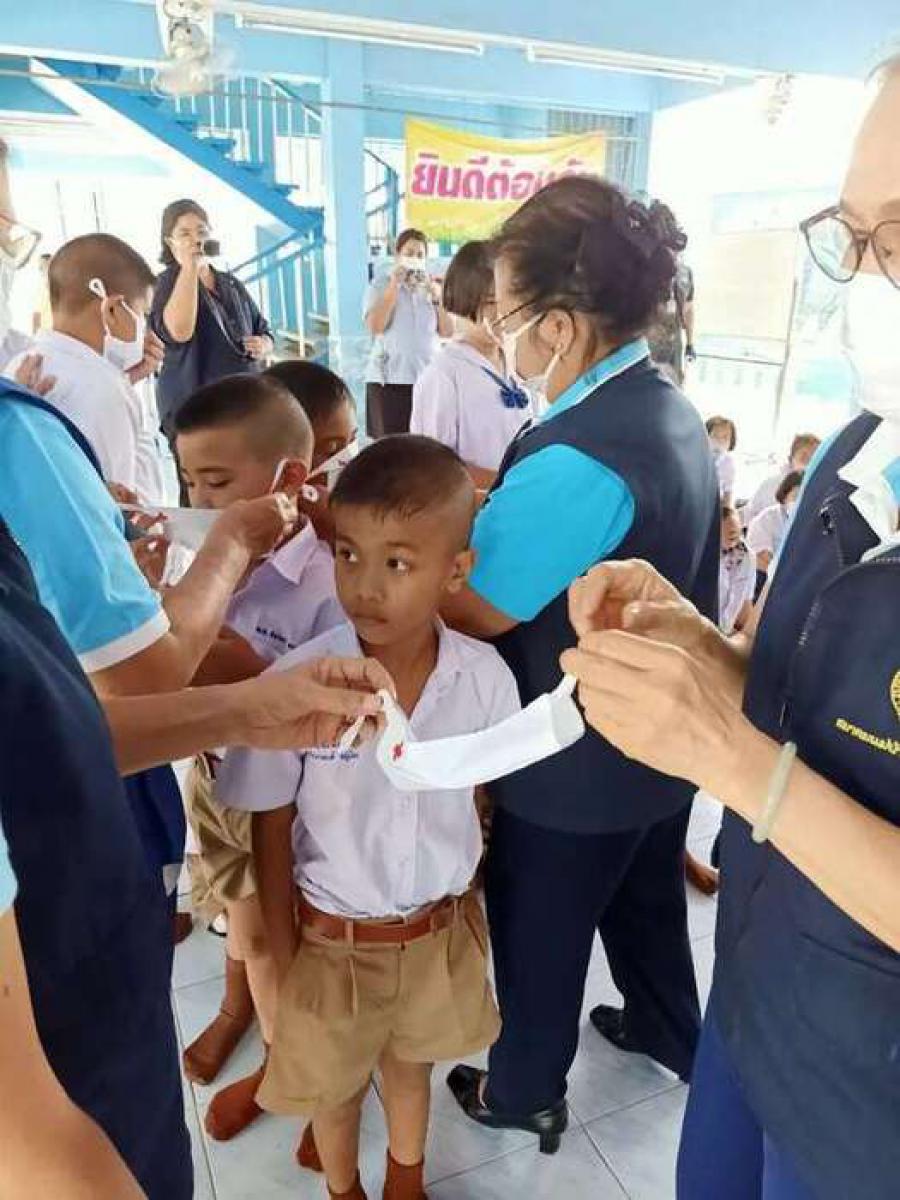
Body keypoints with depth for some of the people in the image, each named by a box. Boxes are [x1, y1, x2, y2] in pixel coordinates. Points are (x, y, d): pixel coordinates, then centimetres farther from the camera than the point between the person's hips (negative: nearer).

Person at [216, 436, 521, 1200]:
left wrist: (464, 902, 7)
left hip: (439, 933, 2)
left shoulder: (485, 678, -18)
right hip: (335, 939, -2)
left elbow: (479, 801, -1)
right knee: (334, 1089, 24)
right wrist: (286, 956, -7)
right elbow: (270, 831, -12)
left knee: (410, 1066, 28)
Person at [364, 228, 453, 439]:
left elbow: (447, 332, 7)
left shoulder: (432, 286, 13)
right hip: (389, 378, -3)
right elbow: (375, 327, -11)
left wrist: (437, 297, -5)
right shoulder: (380, 284, 5)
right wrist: (394, 285, -11)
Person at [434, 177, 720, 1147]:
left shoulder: (576, 459, -31)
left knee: (539, 932, 17)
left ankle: (522, 1092, 43)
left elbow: (475, 608, -26)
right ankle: (671, 1033, 56)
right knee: (647, 898, 30)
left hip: (573, 772, -8)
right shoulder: (670, 411, -2)